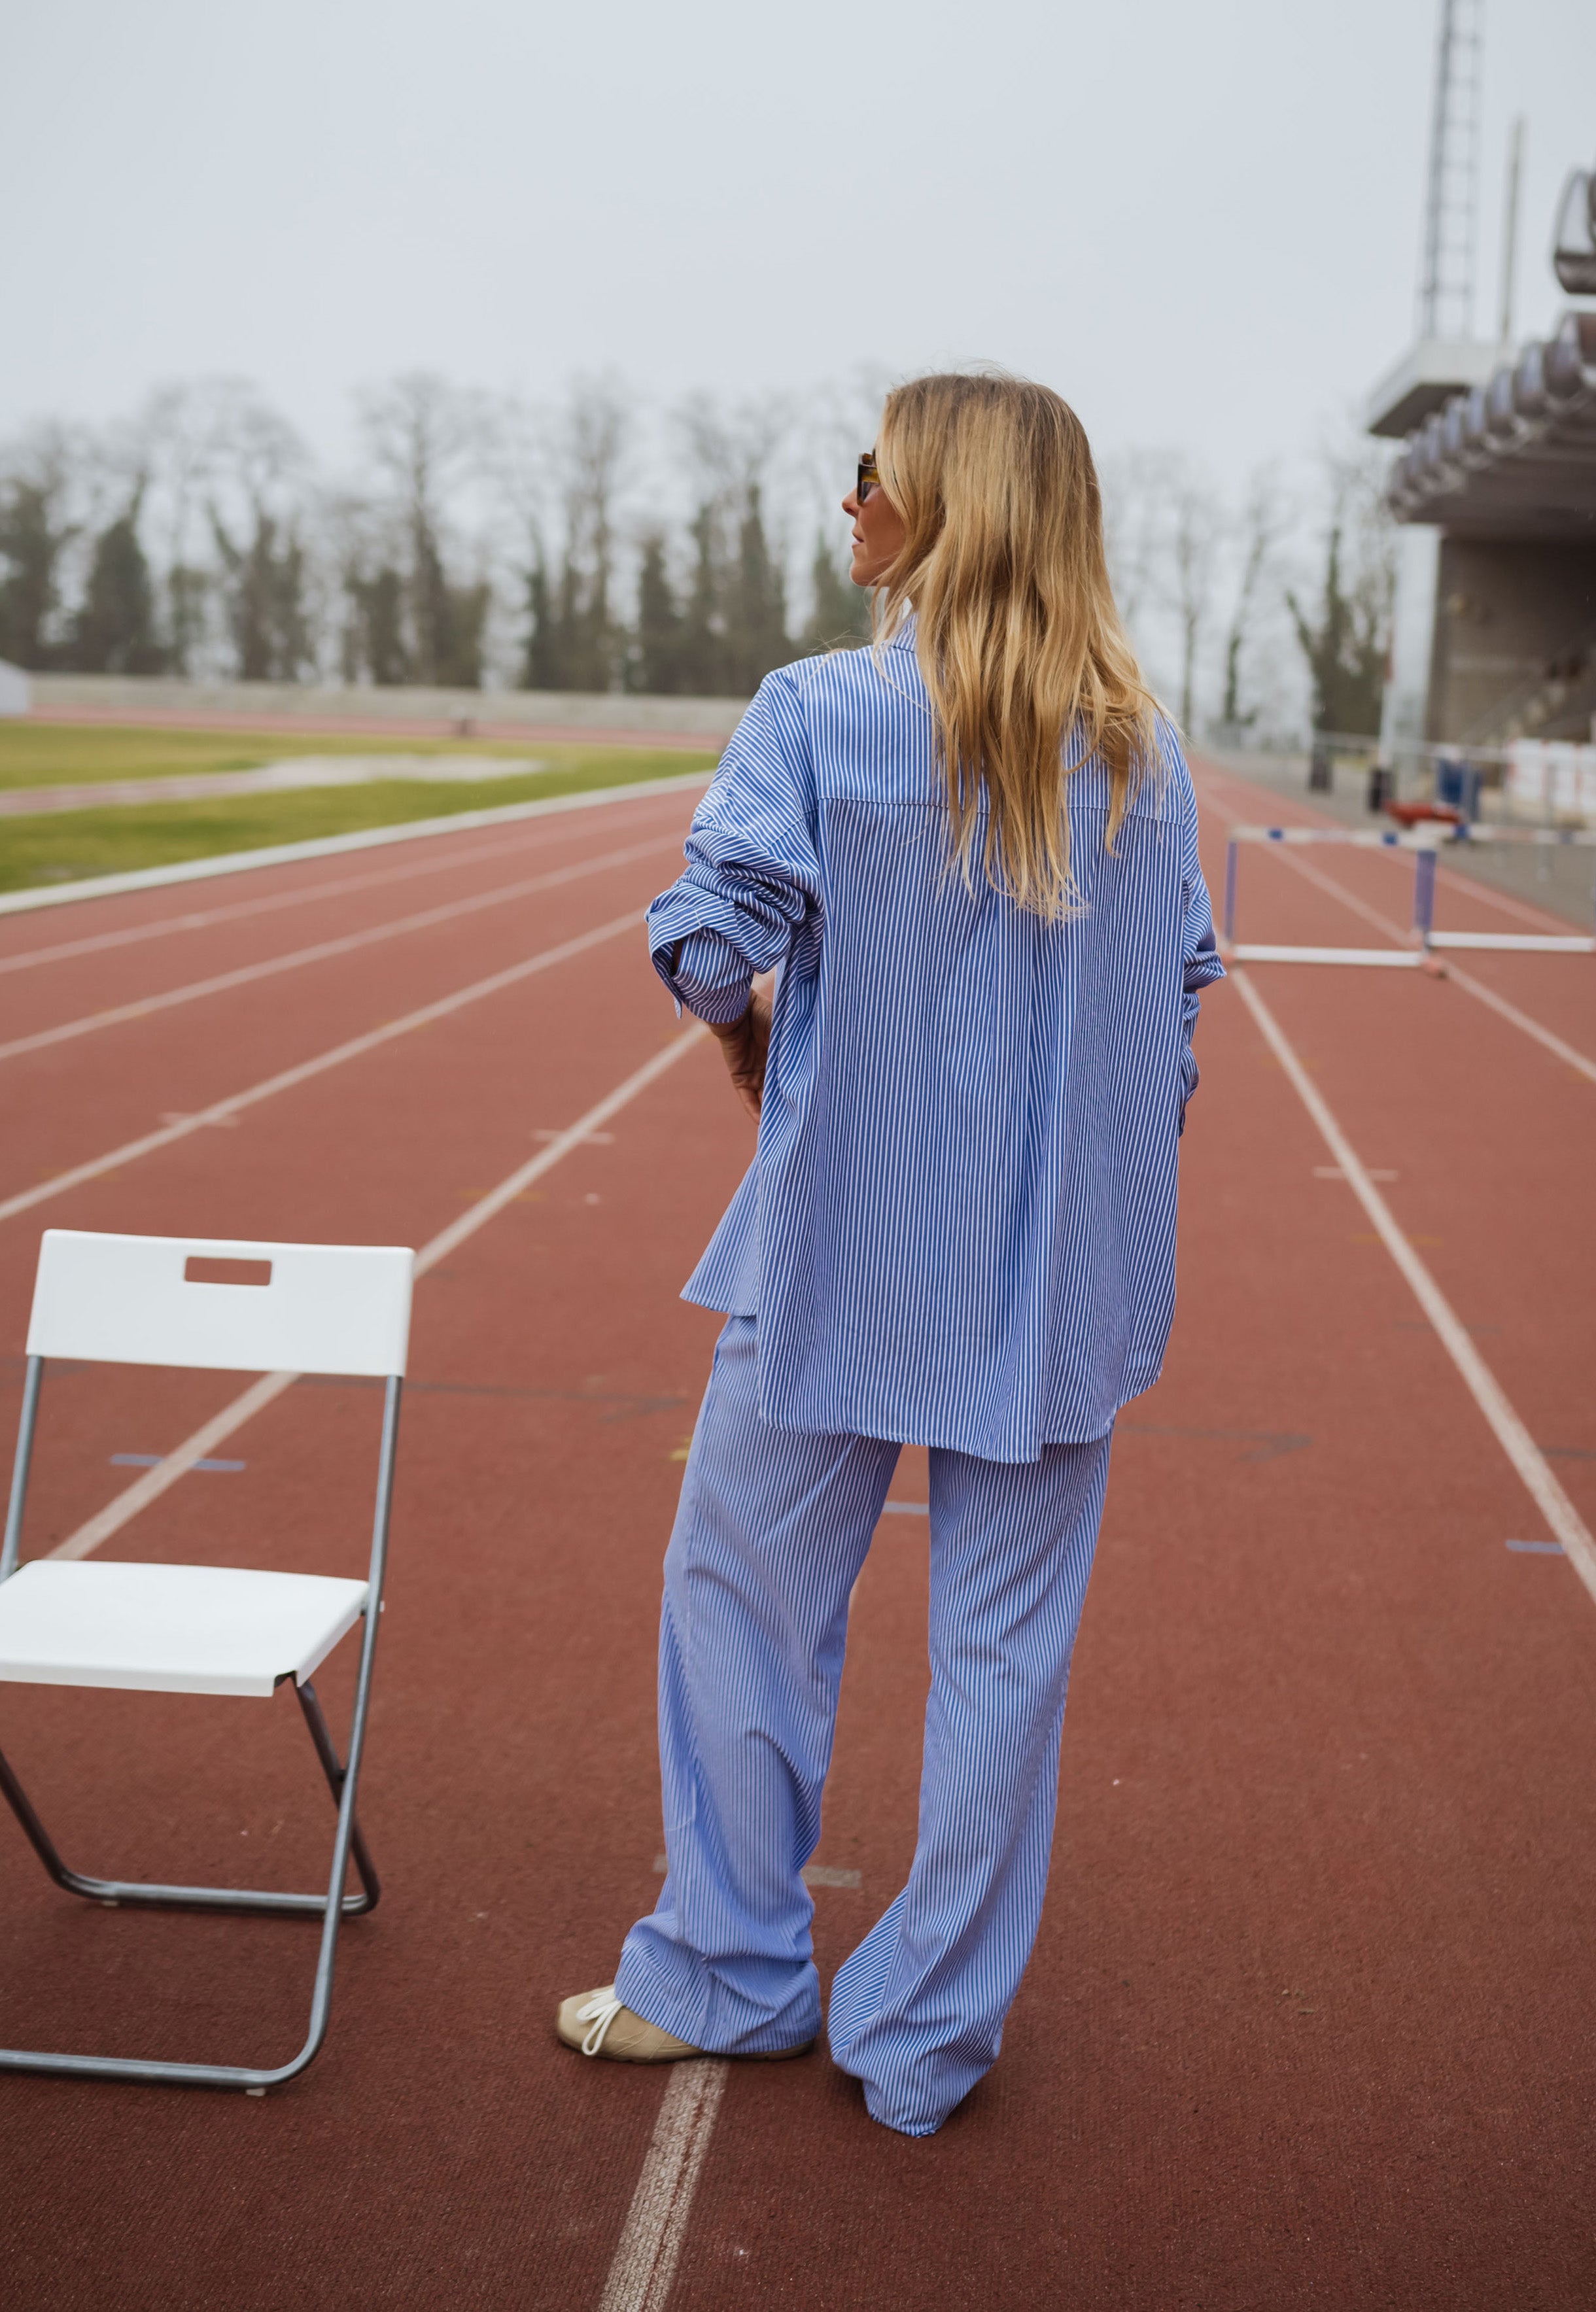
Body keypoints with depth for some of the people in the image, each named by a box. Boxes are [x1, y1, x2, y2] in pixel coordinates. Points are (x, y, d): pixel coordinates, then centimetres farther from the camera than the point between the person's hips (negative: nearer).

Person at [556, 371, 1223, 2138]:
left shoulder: (820, 712, -10)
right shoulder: (1143, 749, 2)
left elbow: (705, 940, -17)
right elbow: (1184, 983, 7)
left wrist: (750, 1031, 4)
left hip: (846, 1249, -3)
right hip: (1074, 1269, 4)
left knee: (745, 1594, 14)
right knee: (1003, 1643, 10)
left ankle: (730, 1975, 26)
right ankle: (929, 2039, 22)